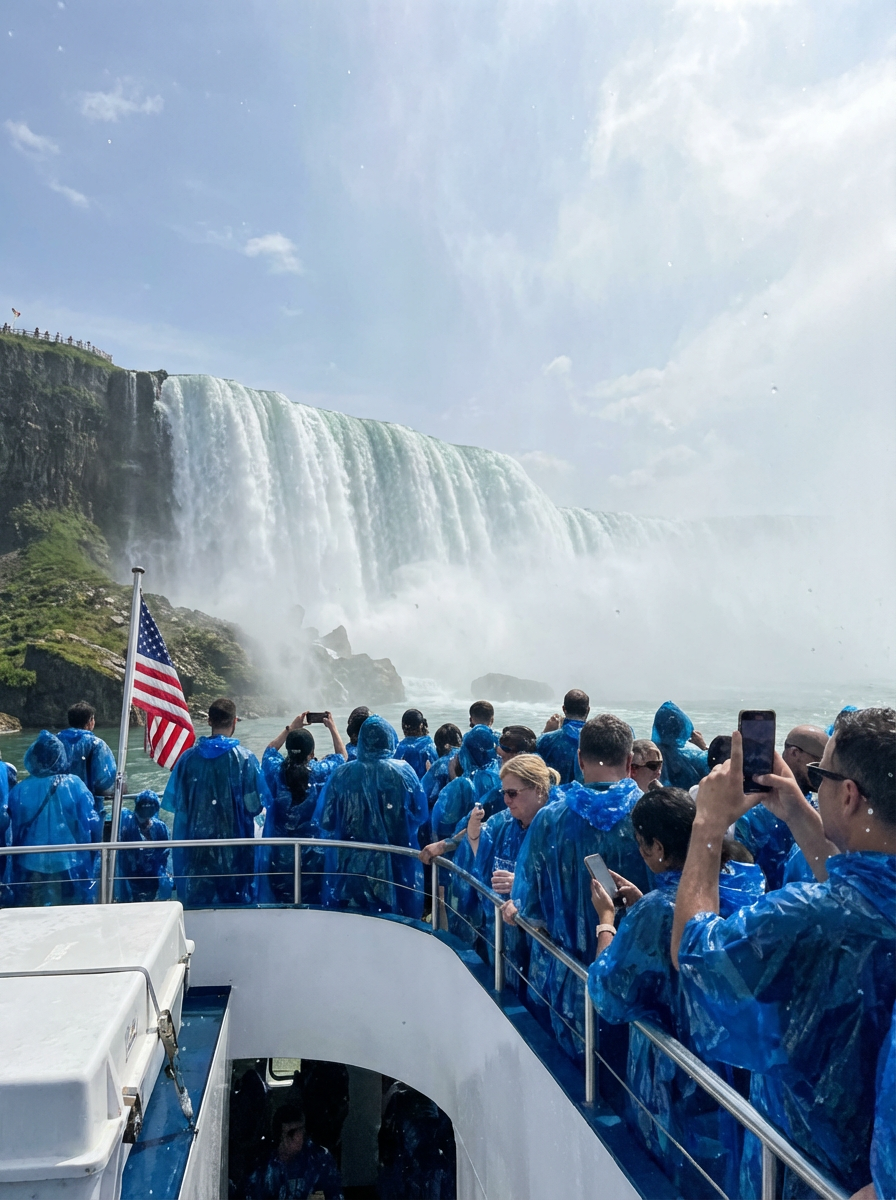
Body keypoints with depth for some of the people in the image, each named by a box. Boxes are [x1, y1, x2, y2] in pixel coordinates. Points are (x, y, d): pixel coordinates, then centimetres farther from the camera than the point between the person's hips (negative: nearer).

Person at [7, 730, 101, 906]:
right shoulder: (74, 785, -11)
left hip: (30, 865, 2)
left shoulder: (20, 790, -7)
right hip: (68, 863, -1)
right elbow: (91, 823, -9)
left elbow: (13, 829, 2)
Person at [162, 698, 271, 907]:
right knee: (235, 898, 11)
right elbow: (255, 805, -9)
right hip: (234, 844, -2)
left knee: (196, 898, 14)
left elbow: (175, 803, 2)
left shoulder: (188, 757, -2)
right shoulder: (244, 758, -10)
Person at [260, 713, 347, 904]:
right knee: (312, 901, 11)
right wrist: (332, 728, 16)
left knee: (278, 900, 14)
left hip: (279, 852, 2)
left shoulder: (276, 770, -10)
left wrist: (291, 728, 20)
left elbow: (269, 750, 15)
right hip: (313, 850, -2)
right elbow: (342, 755, 8)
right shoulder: (321, 771, -14)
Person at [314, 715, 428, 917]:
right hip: (395, 865, 0)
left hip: (349, 864, 1)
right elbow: (420, 814, 0)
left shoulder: (342, 775, -6)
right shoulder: (403, 772, -7)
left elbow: (325, 821, -2)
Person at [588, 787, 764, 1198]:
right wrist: (639, 904, 6)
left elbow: (609, 997, -16)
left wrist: (607, 918, -5)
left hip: (678, 1082, -6)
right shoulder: (746, 882, -8)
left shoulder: (657, 910, -30)